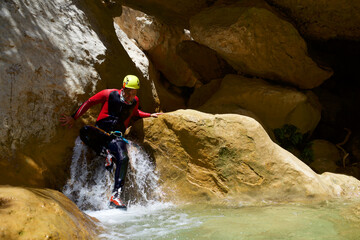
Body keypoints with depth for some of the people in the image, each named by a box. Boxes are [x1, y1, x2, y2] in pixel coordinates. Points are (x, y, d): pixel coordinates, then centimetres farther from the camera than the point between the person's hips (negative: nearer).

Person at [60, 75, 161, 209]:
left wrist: (149, 115, 25)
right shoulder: (109, 94, -5)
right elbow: (89, 102, 2)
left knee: (123, 159, -28)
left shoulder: (135, 101, 8)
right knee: (84, 131, -35)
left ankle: (115, 196, -30)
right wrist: (73, 118, 0)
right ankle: (106, 154, -18)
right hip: (100, 132, -1)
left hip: (116, 137, 2)